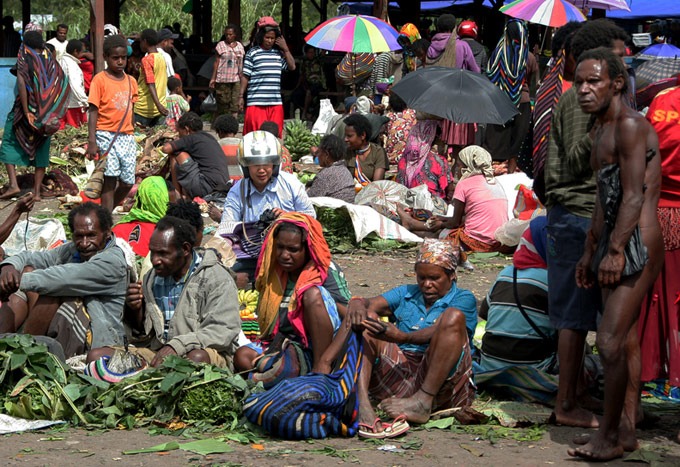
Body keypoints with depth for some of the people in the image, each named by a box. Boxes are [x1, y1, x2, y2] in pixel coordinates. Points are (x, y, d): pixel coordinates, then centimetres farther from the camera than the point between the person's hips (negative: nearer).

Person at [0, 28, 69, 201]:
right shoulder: (50, 61, 3)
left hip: (26, 110, -4)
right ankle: (37, 190, 9)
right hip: (46, 115, 4)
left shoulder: (24, 59, -8)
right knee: (41, 149, 11)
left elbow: (22, 84, -20)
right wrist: (52, 115, 6)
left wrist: (27, 113, -20)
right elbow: (63, 86, 1)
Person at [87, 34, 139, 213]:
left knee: (127, 182, 6)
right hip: (106, 135, -5)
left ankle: (108, 211, 27)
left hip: (127, 137, 5)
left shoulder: (131, 81, 11)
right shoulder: (100, 80, -5)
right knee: (110, 180, -7)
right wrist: (92, 142, -13)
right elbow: (93, 112, -7)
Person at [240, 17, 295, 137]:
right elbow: (245, 76, 2)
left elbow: (292, 67, 10)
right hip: (256, 103, -4)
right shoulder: (253, 53, 2)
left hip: (276, 102, 4)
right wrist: (241, 96, -1)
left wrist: (286, 49, 5)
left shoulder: (279, 53, 11)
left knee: (275, 134, 3)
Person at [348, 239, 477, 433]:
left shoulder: (463, 299, 9)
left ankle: (423, 402, -36)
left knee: (453, 316, -22)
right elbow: (371, 304, 5)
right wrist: (357, 304, -21)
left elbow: (439, 332, -11)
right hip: (398, 371, 4)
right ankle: (361, 402, -34)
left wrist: (402, 337, -29)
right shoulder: (406, 294, 24)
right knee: (364, 322, -7)